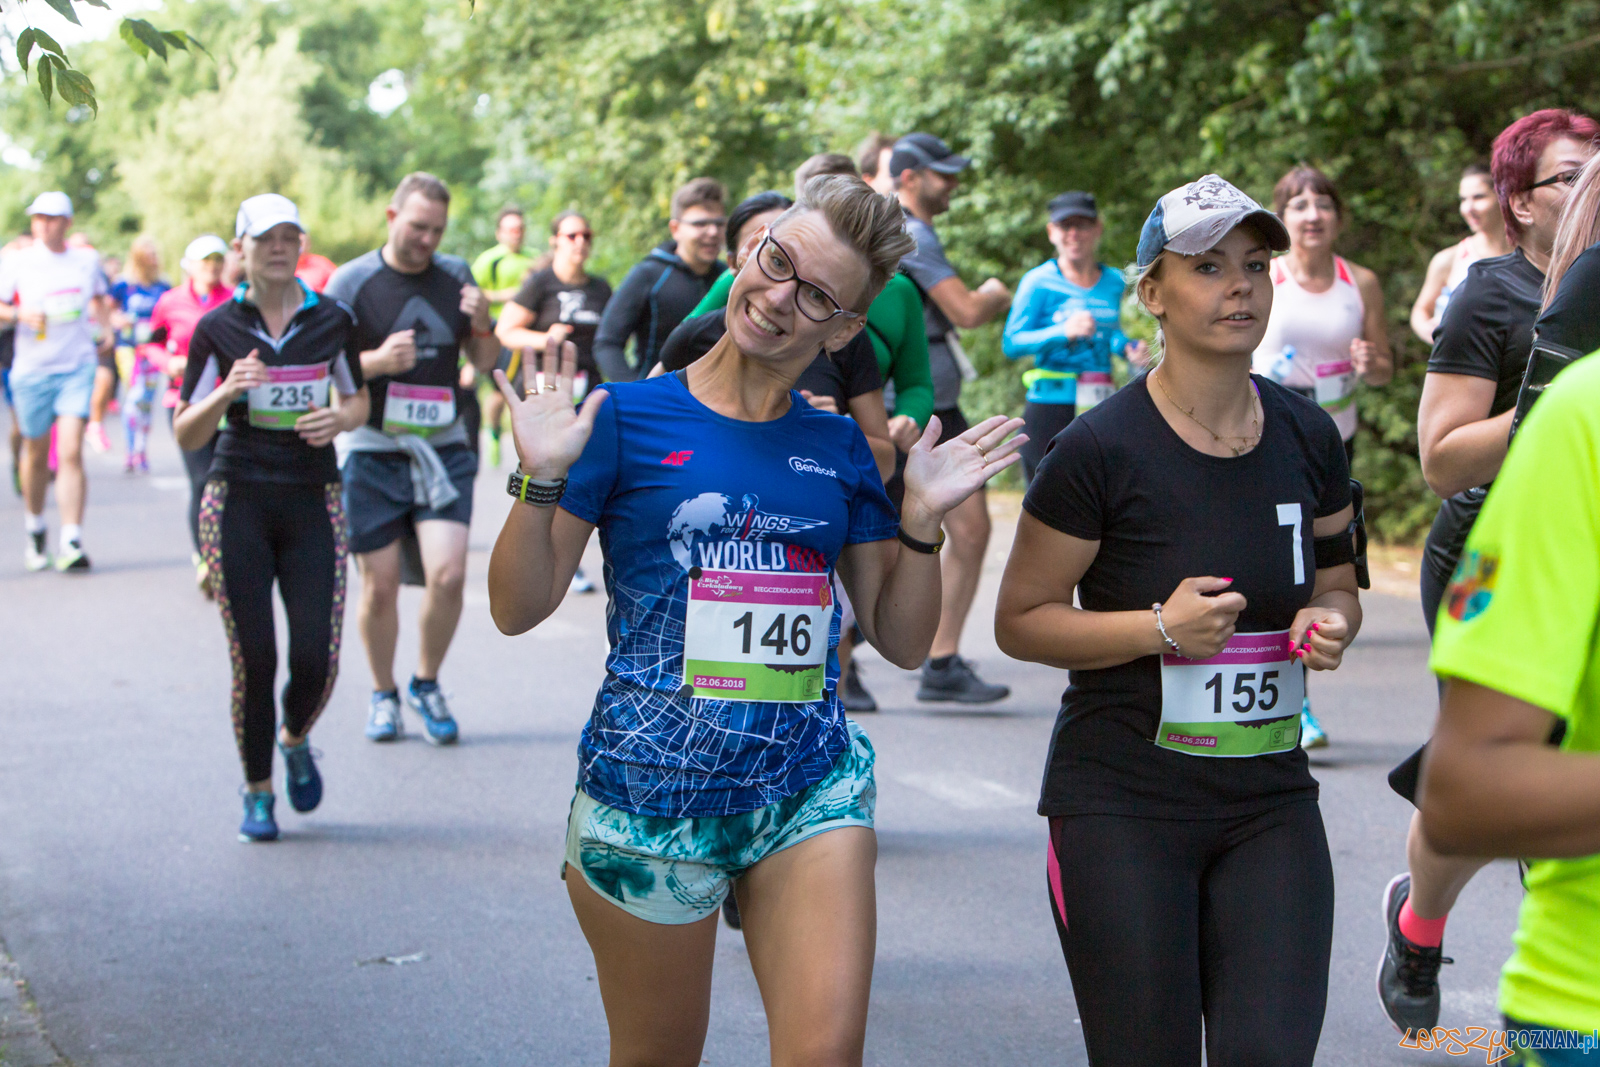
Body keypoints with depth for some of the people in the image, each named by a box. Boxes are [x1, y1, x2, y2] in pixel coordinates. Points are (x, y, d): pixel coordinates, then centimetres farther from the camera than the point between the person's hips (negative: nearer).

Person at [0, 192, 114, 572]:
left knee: (71, 452, -14)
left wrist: (106, 328, 7)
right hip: (32, 370, 0)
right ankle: (35, 530, 35)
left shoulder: (87, 260, 6)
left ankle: (72, 542, -16)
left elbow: (100, 297, 24)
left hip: (77, 367, 0)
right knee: (36, 454, 12)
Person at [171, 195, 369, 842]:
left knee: (317, 659, -6)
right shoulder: (217, 329, -1)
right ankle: (257, 794, 17)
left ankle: (295, 740, 29)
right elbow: (186, 436, 0)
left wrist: (342, 417, -6)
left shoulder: (333, 321, 3)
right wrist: (226, 392, -19)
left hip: (314, 503, 1)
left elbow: (358, 400, 17)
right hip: (238, 503, -1)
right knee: (253, 658, -3)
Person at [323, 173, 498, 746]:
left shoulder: (455, 275, 8)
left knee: (447, 575, -10)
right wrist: (378, 361, -21)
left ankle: (428, 684, 13)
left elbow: (485, 362, 14)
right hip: (374, 452, -2)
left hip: (444, 447, 2)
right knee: (380, 586, 2)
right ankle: (383, 693, 23)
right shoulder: (351, 281, -3)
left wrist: (481, 325, -8)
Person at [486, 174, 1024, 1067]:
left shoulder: (839, 448, 8)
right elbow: (518, 609, -4)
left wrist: (921, 517, -3)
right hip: (653, 789, -3)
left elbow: (902, 641, 12)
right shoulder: (627, 417, -4)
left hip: (811, 786, 3)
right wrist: (542, 480, -19)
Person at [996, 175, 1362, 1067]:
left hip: (1271, 802, 4)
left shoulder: (1309, 438, 4)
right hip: (1123, 803, -4)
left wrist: (1329, 623, -4)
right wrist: (1161, 629, -19)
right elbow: (1021, 620, -6)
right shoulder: (1102, 450, -11)